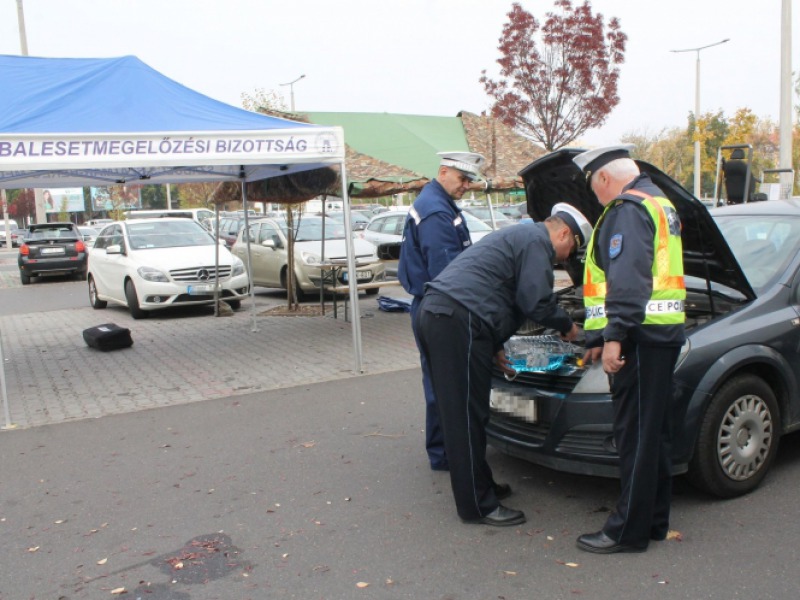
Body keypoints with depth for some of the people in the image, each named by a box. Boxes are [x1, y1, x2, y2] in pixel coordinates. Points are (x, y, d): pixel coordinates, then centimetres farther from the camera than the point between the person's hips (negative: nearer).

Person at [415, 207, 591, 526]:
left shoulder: (516, 236, 31)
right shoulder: (536, 240, -1)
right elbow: (536, 302, -9)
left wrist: (493, 348, 29)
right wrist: (567, 326, 11)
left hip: (433, 312, 11)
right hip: (456, 322, -11)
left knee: (461, 412, 17)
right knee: (467, 415, -4)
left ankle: (481, 485, 31)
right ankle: (478, 505, 6)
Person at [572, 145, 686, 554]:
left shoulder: (628, 210, -10)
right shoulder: (657, 203, 23)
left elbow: (627, 278, -23)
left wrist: (614, 335, -27)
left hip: (640, 336, -11)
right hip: (662, 334, 11)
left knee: (636, 434, -4)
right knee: (653, 432, 15)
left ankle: (628, 531, 4)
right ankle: (654, 521, 26)